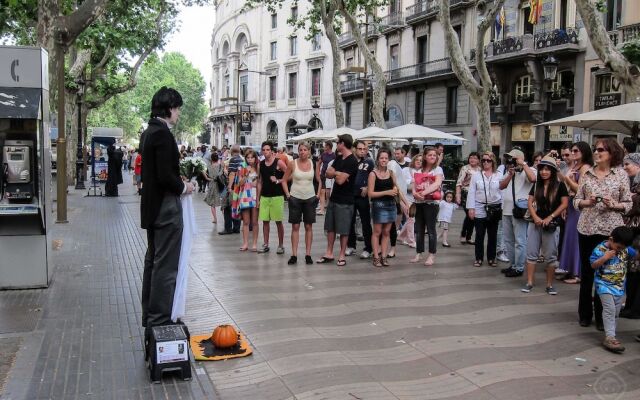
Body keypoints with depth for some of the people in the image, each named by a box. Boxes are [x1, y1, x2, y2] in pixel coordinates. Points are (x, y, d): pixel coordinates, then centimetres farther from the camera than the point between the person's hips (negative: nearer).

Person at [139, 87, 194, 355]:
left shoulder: (148, 132, 12)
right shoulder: (162, 133, -17)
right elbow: (165, 175, -24)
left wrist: (178, 184, 12)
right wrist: (183, 187, -8)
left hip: (152, 207, 10)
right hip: (166, 208, -10)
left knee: (153, 262, 16)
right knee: (165, 267, -6)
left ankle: (150, 318, 26)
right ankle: (159, 322, -2)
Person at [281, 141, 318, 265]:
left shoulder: (313, 163, 0)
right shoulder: (292, 163, -4)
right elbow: (284, 180, 3)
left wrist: (318, 194, 2)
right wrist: (287, 195, -4)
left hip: (310, 198, 1)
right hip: (295, 198, -1)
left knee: (309, 227, 5)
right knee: (295, 226, 2)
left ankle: (308, 254, 11)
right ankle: (294, 255, 6)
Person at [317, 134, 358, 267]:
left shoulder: (352, 161, -16)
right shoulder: (338, 158, 11)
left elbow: (340, 180, -22)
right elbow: (328, 173, 6)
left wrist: (334, 173, -2)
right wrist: (337, 173, -14)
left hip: (345, 202, -8)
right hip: (333, 198, 8)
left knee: (343, 230, 2)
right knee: (330, 227, 13)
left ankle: (342, 256, 12)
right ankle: (329, 254, 22)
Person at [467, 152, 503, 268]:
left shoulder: (499, 176, 3)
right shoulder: (476, 175, 3)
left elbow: (502, 192, 2)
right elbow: (471, 192, 1)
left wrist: (502, 208, -4)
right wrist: (471, 208, -6)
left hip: (494, 209, 1)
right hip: (480, 209, -1)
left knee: (493, 235, 8)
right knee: (479, 235, 3)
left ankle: (491, 258, 18)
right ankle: (479, 258, 12)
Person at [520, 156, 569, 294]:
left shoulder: (559, 186, -4)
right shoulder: (536, 185, 8)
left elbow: (564, 204, -8)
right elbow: (530, 202, 7)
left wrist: (550, 217, -13)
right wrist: (535, 217, -8)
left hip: (551, 225, -4)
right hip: (535, 223, 4)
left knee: (550, 256, 4)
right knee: (531, 253, 3)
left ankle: (550, 285, 13)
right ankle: (529, 283, 9)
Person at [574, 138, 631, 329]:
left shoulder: (621, 174, 0)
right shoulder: (586, 174, 5)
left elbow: (628, 204, 2)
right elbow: (576, 201, 8)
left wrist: (614, 205, -17)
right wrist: (587, 202, -12)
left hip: (610, 229, -2)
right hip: (587, 228, 2)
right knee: (586, 271, 9)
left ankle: (602, 316, 17)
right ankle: (585, 313, 23)